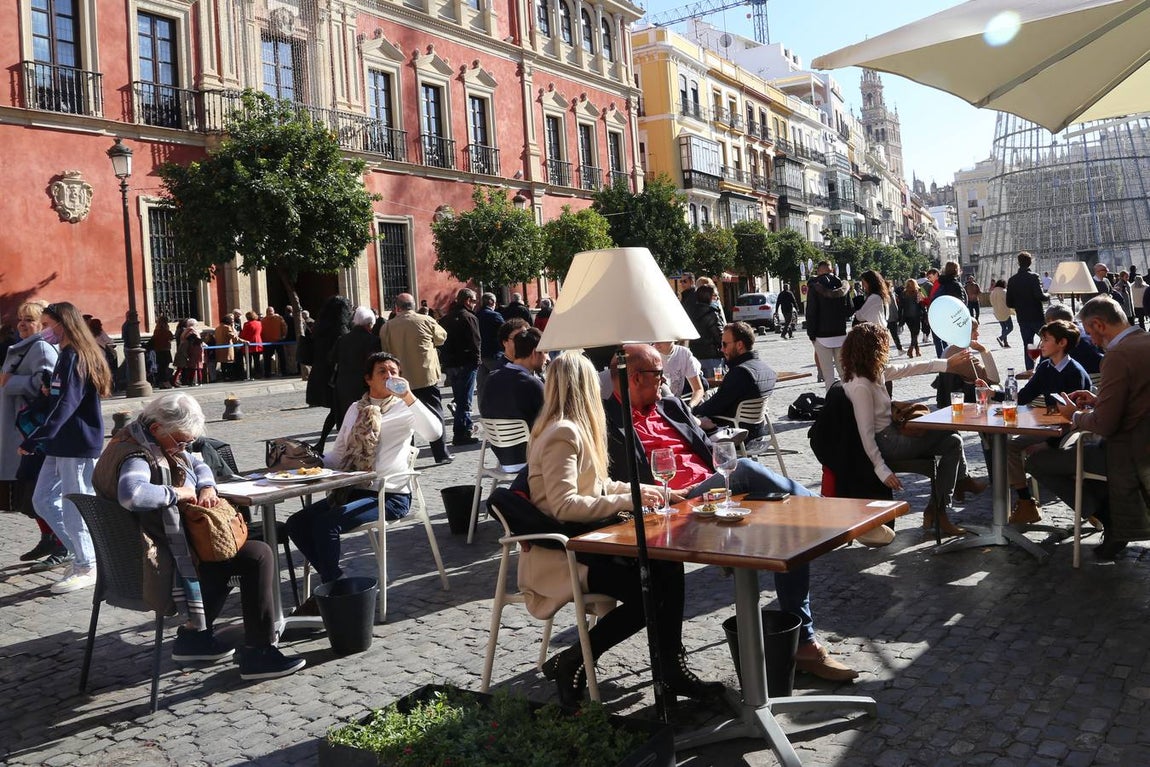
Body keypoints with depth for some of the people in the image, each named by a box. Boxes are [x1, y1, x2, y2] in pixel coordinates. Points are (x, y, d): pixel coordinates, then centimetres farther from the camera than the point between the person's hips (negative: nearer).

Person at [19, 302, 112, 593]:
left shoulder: (74, 358, -16)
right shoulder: (68, 356, 14)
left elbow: (65, 406, -24)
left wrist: (33, 441, -26)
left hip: (78, 445, -10)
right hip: (62, 445, 10)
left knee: (75, 506, -2)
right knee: (42, 500, 13)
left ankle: (88, 567, 9)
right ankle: (83, 553, 20)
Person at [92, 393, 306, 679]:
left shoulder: (165, 444, 6)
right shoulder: (137, 458, -25)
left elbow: (198, 465, 20)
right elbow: (130, 494, -47)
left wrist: (207, 487, -2)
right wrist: (176, 493, -31)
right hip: (167, 555, -11)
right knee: (258, 556, -12)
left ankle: (195, 634, 26)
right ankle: (258, 654, -7)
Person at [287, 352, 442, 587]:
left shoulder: (404, 409, -2)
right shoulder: (356, 409, 16)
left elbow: (434, 433, -22)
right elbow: (339, 453, 20)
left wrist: (408, 397, -29)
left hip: (391, 496, -7)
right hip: (353, 490, 7)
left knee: (326, 523, -26)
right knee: (297, 523, -6)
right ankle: (333, 579, 7)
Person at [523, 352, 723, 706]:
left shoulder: (573, 429, 12)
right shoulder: (562, 433, -18)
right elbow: (564, 506, -25)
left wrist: (639, 489, 7)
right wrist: (628, 500, -23)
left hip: (579, 541, 9)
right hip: (555, 557, -9)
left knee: (668, 567, -7)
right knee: (648, 593, -20)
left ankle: (672, 669, 0)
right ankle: (570, 663, -5)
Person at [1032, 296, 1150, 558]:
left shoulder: (1119, 355, -24)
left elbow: (1104, 425, -24)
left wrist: (1075, 416, -5)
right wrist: (1099, 401, 12)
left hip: (1128, 455, -10)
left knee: (1036, 462, -6)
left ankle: (1111, 518, 4)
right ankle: (1121, 521, 20)